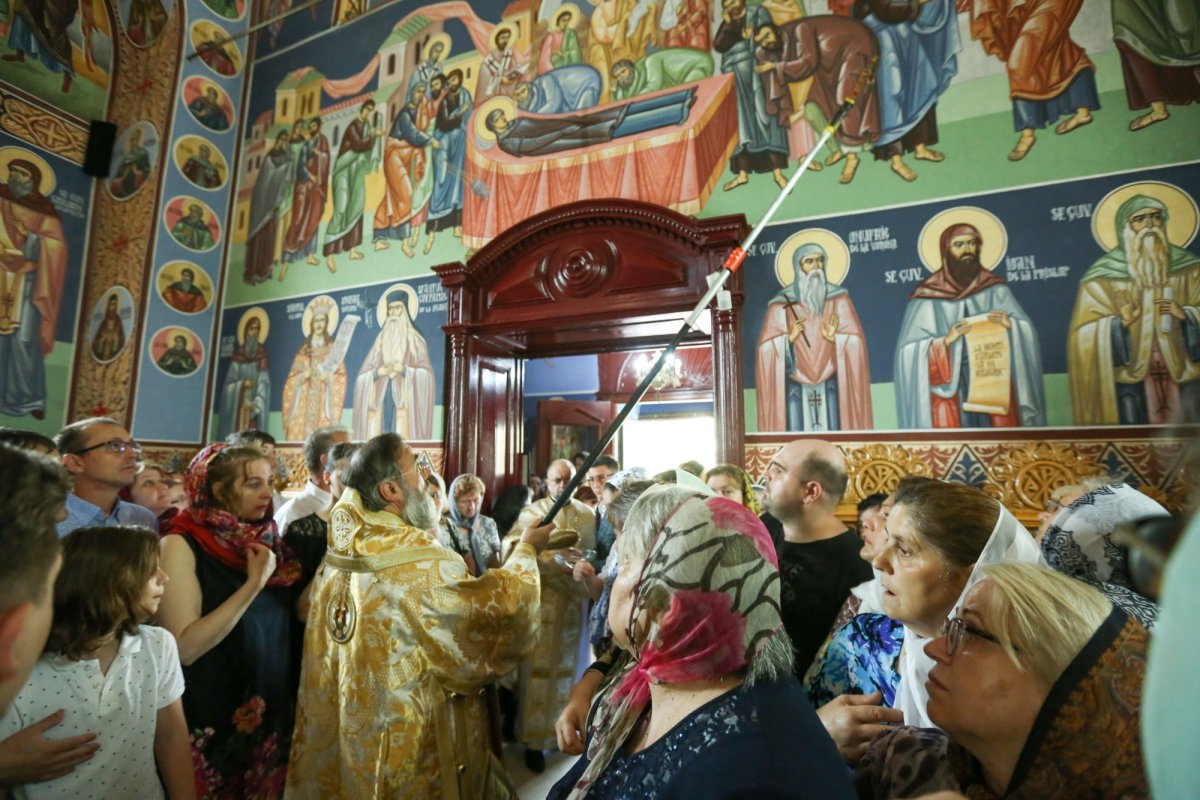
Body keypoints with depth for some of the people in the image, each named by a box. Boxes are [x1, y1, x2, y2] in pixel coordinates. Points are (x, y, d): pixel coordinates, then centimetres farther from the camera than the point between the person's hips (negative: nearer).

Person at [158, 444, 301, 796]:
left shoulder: (264, 539, 0)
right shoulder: (182, 544, -15)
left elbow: (297, 611, -2)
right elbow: (184, 648, -22)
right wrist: (254, 583, -26)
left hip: (272, 709, 5)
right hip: (211, 716, -5)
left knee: (266, 789, 21)